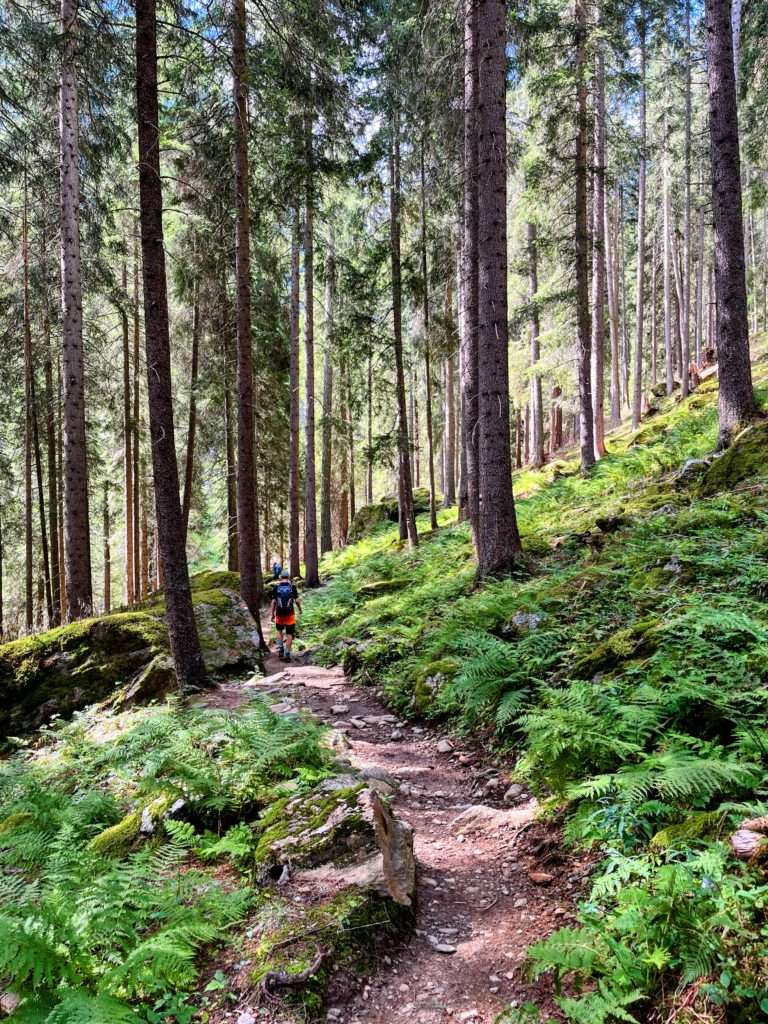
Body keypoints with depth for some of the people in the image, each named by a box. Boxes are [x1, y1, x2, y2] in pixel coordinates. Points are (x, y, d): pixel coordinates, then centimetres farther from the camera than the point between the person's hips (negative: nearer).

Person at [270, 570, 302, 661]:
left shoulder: (276, 587, -1)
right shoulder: (292, 587, -3)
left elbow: (273, 602, 0)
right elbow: (297, 600, -4)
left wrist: (272, 614, 9)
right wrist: (300, 609, 14)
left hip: (279, 614, 2)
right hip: (289, 614, -2)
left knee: (279, 631, 25)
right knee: (289, 634, 5)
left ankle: (280, 649, 14)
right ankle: (287, 654, 3)